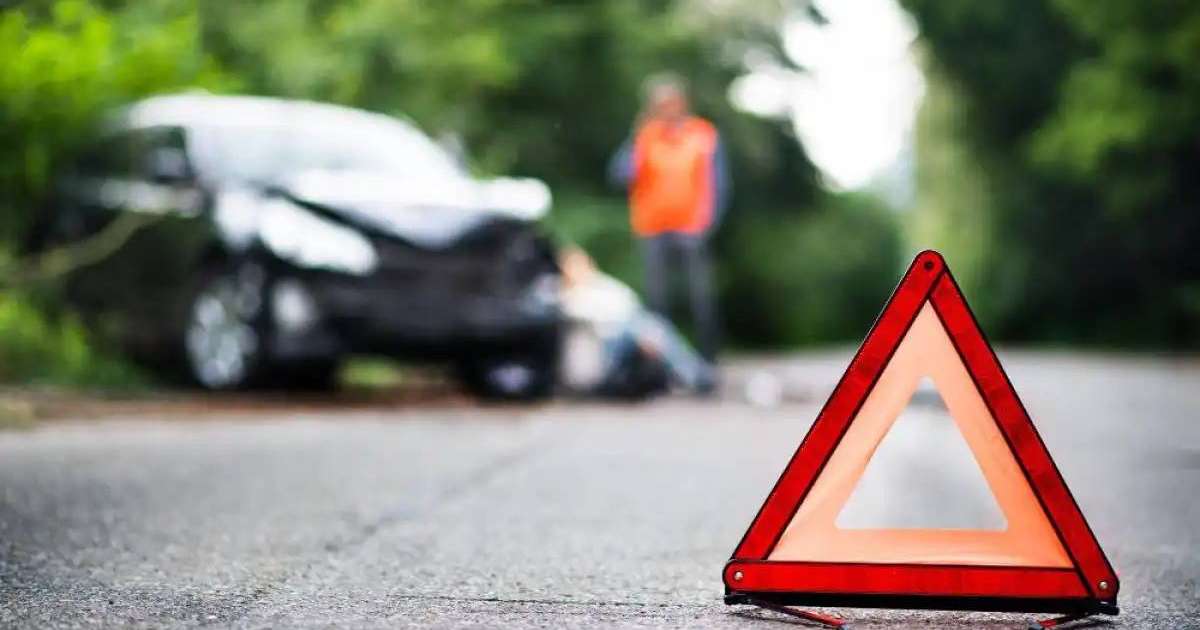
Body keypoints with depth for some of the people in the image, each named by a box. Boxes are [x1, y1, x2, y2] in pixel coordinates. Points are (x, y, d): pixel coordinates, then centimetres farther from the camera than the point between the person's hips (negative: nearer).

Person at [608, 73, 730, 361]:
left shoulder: (704, 134, 3)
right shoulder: (645, 136, 6)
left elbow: (718, 184, 3)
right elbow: (620, 175, -5)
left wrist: (706, 222, -7)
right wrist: (635, 139, -16)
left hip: (692, 230, -2)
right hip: (654, 231, 2)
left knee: (701, 296, -4)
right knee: (657, 297, 2)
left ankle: (708, 358, 2)